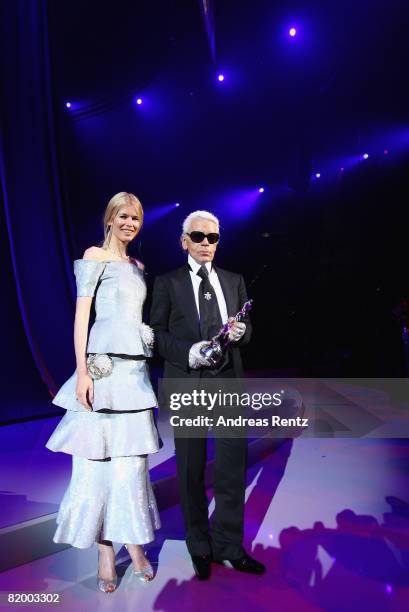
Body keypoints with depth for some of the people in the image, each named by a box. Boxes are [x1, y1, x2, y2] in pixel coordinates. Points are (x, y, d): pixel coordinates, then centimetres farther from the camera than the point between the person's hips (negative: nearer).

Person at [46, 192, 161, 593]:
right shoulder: (94, 256, 0)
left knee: (132, 458, 10)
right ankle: (106, 556, 15)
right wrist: (82, 371, -14)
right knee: (98, 458, 2)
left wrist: (149, 356, 13)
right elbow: (81, 315, -7)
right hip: (104, 364, -6)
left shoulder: (138, 266, 18)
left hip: (135, 367, 6)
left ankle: (134, 543, 23)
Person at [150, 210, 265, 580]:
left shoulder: (234, 281, 13)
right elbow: (157, 332, -1)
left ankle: (228, 546, 26)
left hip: (229, 380, 3)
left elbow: (246, 328, 15)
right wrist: (188, 353, -17)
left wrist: (240, 331, -8)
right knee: (192, 470, 9)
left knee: (234, 464, 6)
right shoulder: (167, 283, 4)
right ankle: (200, 547, 29)